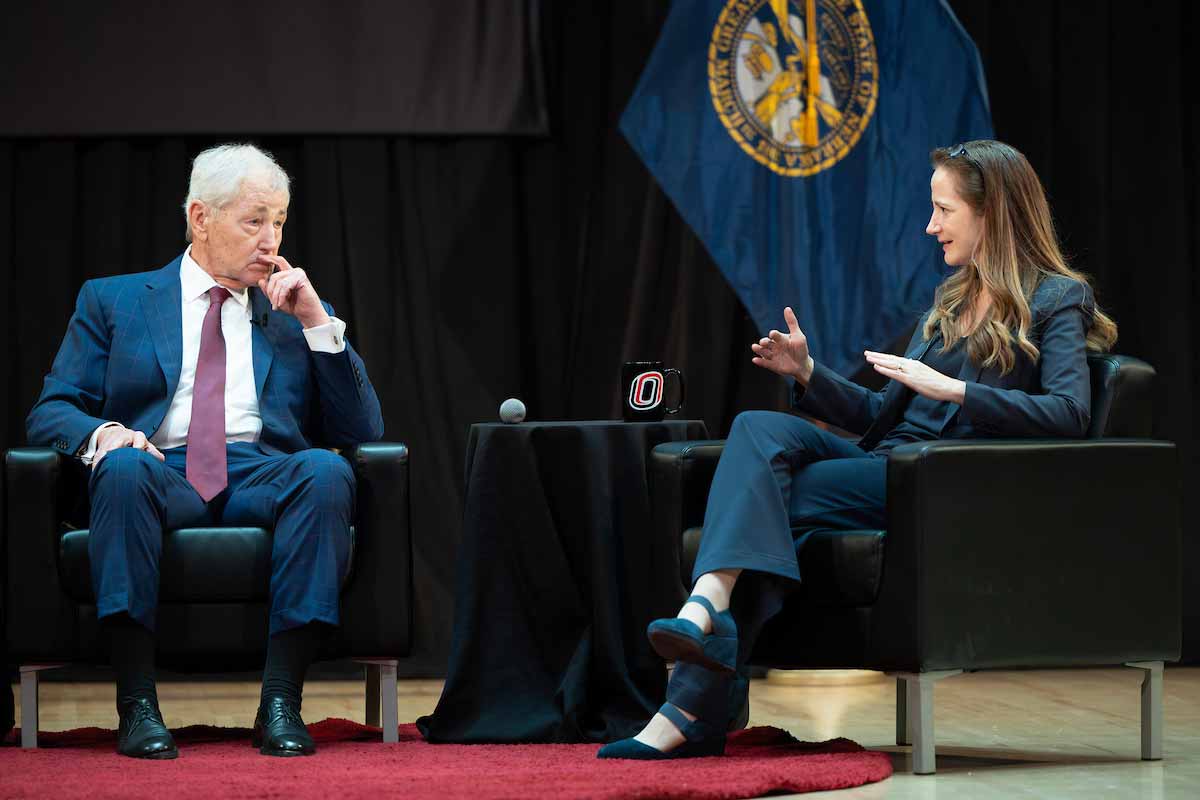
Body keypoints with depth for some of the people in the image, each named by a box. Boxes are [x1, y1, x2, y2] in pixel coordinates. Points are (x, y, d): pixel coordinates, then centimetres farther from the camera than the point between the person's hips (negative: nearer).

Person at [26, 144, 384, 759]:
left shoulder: (298, 312, 23)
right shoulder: (112, 300, 18)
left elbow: (362, 431, 15)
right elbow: (51, 412, 10)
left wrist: (317, 321, 5)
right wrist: (101, 432, -14)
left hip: (263, 477, 2)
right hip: (163, 473, -1)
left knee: (327, 471, -33)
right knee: (124, 466, -37)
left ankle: (280, 702, -34)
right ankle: (137, 703, -35)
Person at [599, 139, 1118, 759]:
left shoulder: (1057, 300, 1)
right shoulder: (951, 298, 26)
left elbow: (1068, 412, -17)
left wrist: (951, 388, -21)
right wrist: (809, 375, 10)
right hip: (886, 466, 7)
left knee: (769, 498, -24)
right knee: (759, 428, -21)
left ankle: (694, 710, -31)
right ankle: (710, 603, -40)